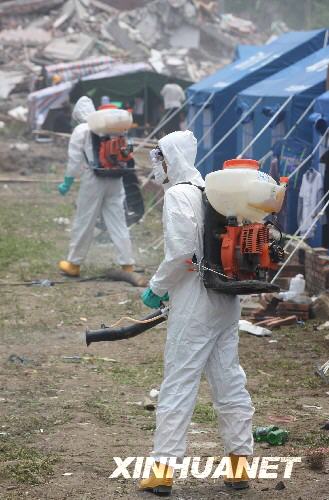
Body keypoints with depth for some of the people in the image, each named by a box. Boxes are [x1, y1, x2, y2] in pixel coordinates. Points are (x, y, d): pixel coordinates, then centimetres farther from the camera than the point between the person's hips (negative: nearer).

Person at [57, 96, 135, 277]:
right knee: (118, 222, 8)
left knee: (83, 222, 7)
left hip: (93, 179, -4)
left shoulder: (81, 130, -7)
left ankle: (74, 264, 17)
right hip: (115, 179, 4)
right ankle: (128, 265, 5)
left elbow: (75, 159, -8)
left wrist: (67, 183, 0)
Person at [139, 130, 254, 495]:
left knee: (177, 385, -3)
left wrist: (156, 288, -7)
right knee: (230, 381, 11)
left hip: (194, 306, -7)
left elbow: (181, 252, -21)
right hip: (227, 301, 8)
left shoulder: (178, 195, -12)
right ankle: (240, 464, 16)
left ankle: (163, 469, -1)